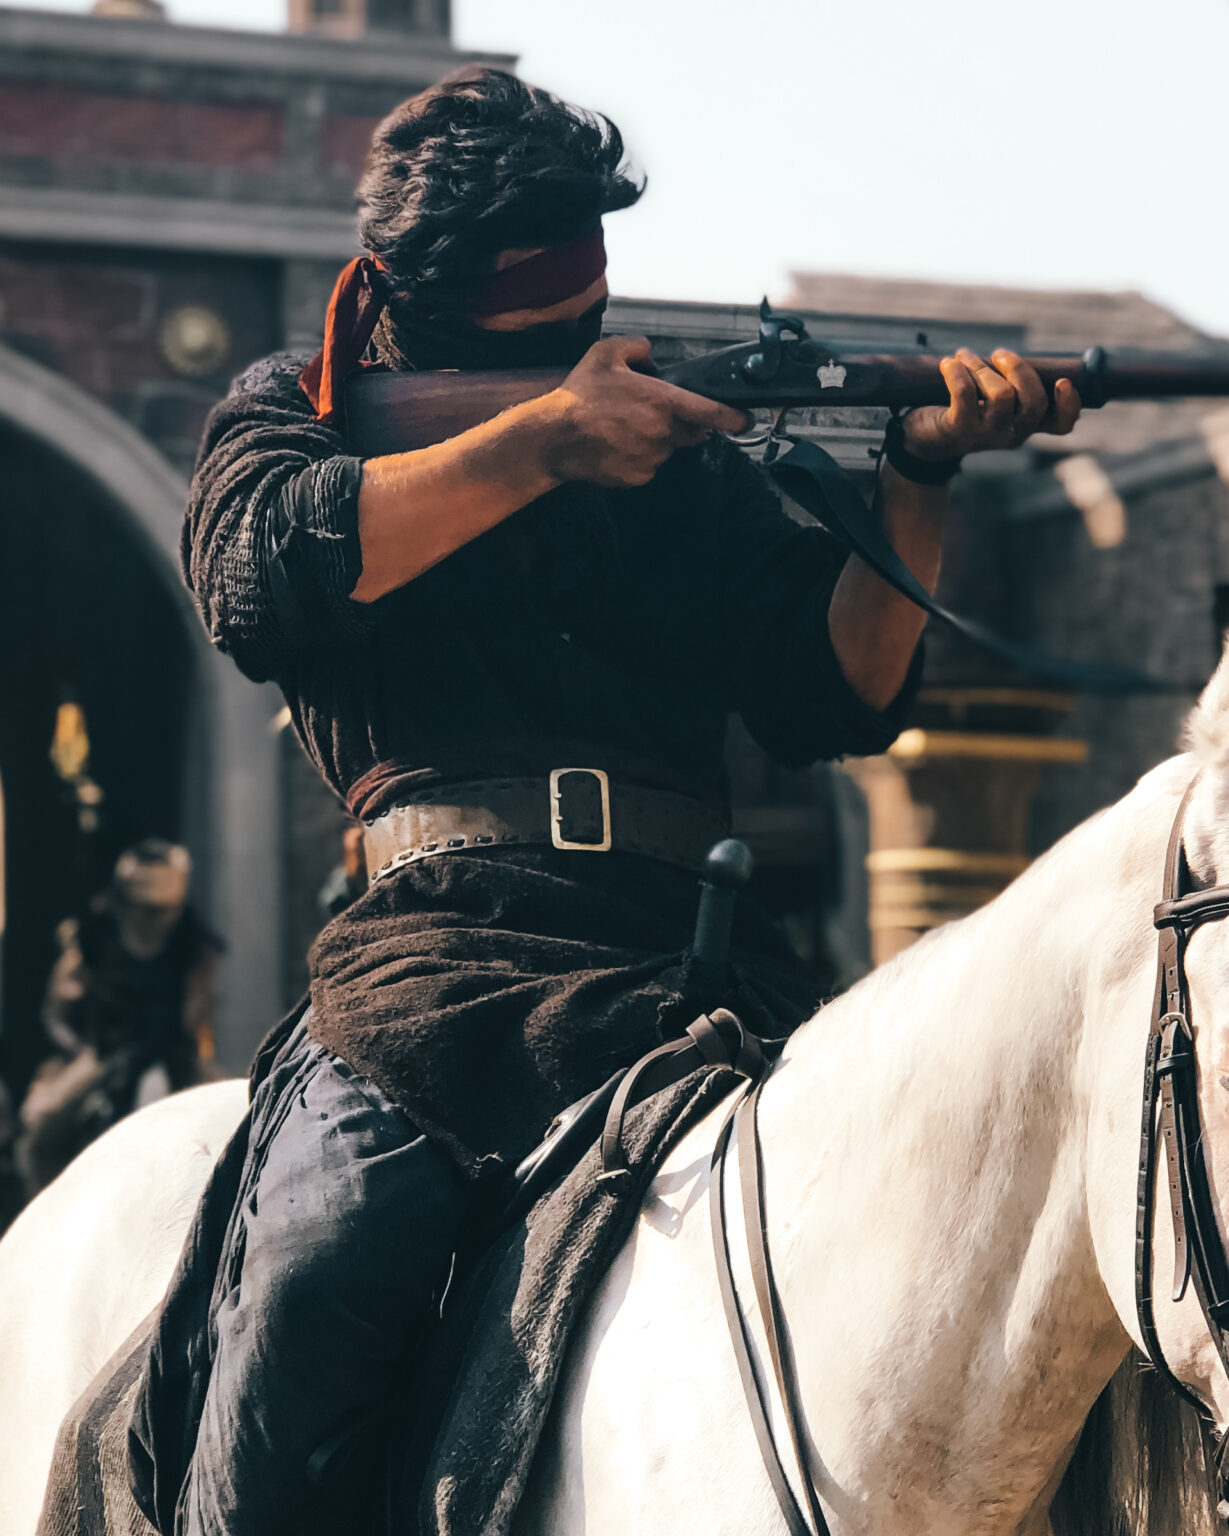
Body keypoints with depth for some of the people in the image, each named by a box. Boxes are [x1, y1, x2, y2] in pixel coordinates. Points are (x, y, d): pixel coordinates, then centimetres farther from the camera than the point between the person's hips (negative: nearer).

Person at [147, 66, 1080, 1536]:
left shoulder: (679, 441, 23)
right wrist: (537, 443, -6)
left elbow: (834, 697, 15)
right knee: (314, 1280, -28)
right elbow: (262, 576, -5)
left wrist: (915, 479, -1)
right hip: (438, 933, -3)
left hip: (689, 951, 3)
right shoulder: (292, 410, 19)